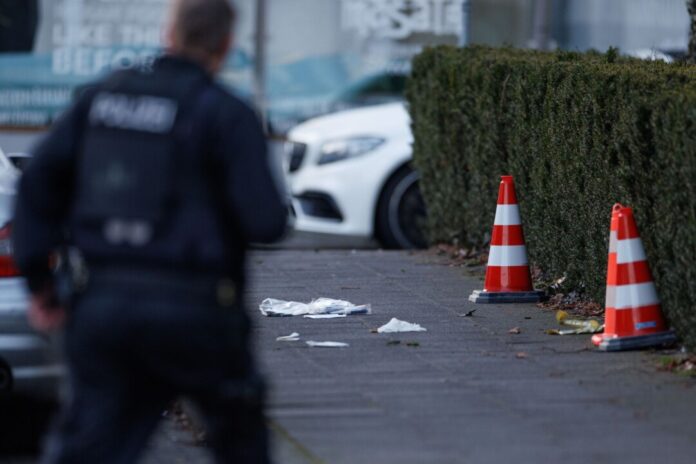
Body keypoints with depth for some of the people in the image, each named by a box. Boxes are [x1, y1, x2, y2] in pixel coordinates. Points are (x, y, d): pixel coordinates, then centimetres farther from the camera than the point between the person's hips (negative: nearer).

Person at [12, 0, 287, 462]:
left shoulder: (103, 95, 9)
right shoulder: (227, 114, -6)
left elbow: (39, 181, 6)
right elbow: (265, 220, -12)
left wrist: (40, 281, 11)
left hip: (101, 302, 4)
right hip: (191, 311, -4)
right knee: (239, 423, 22)